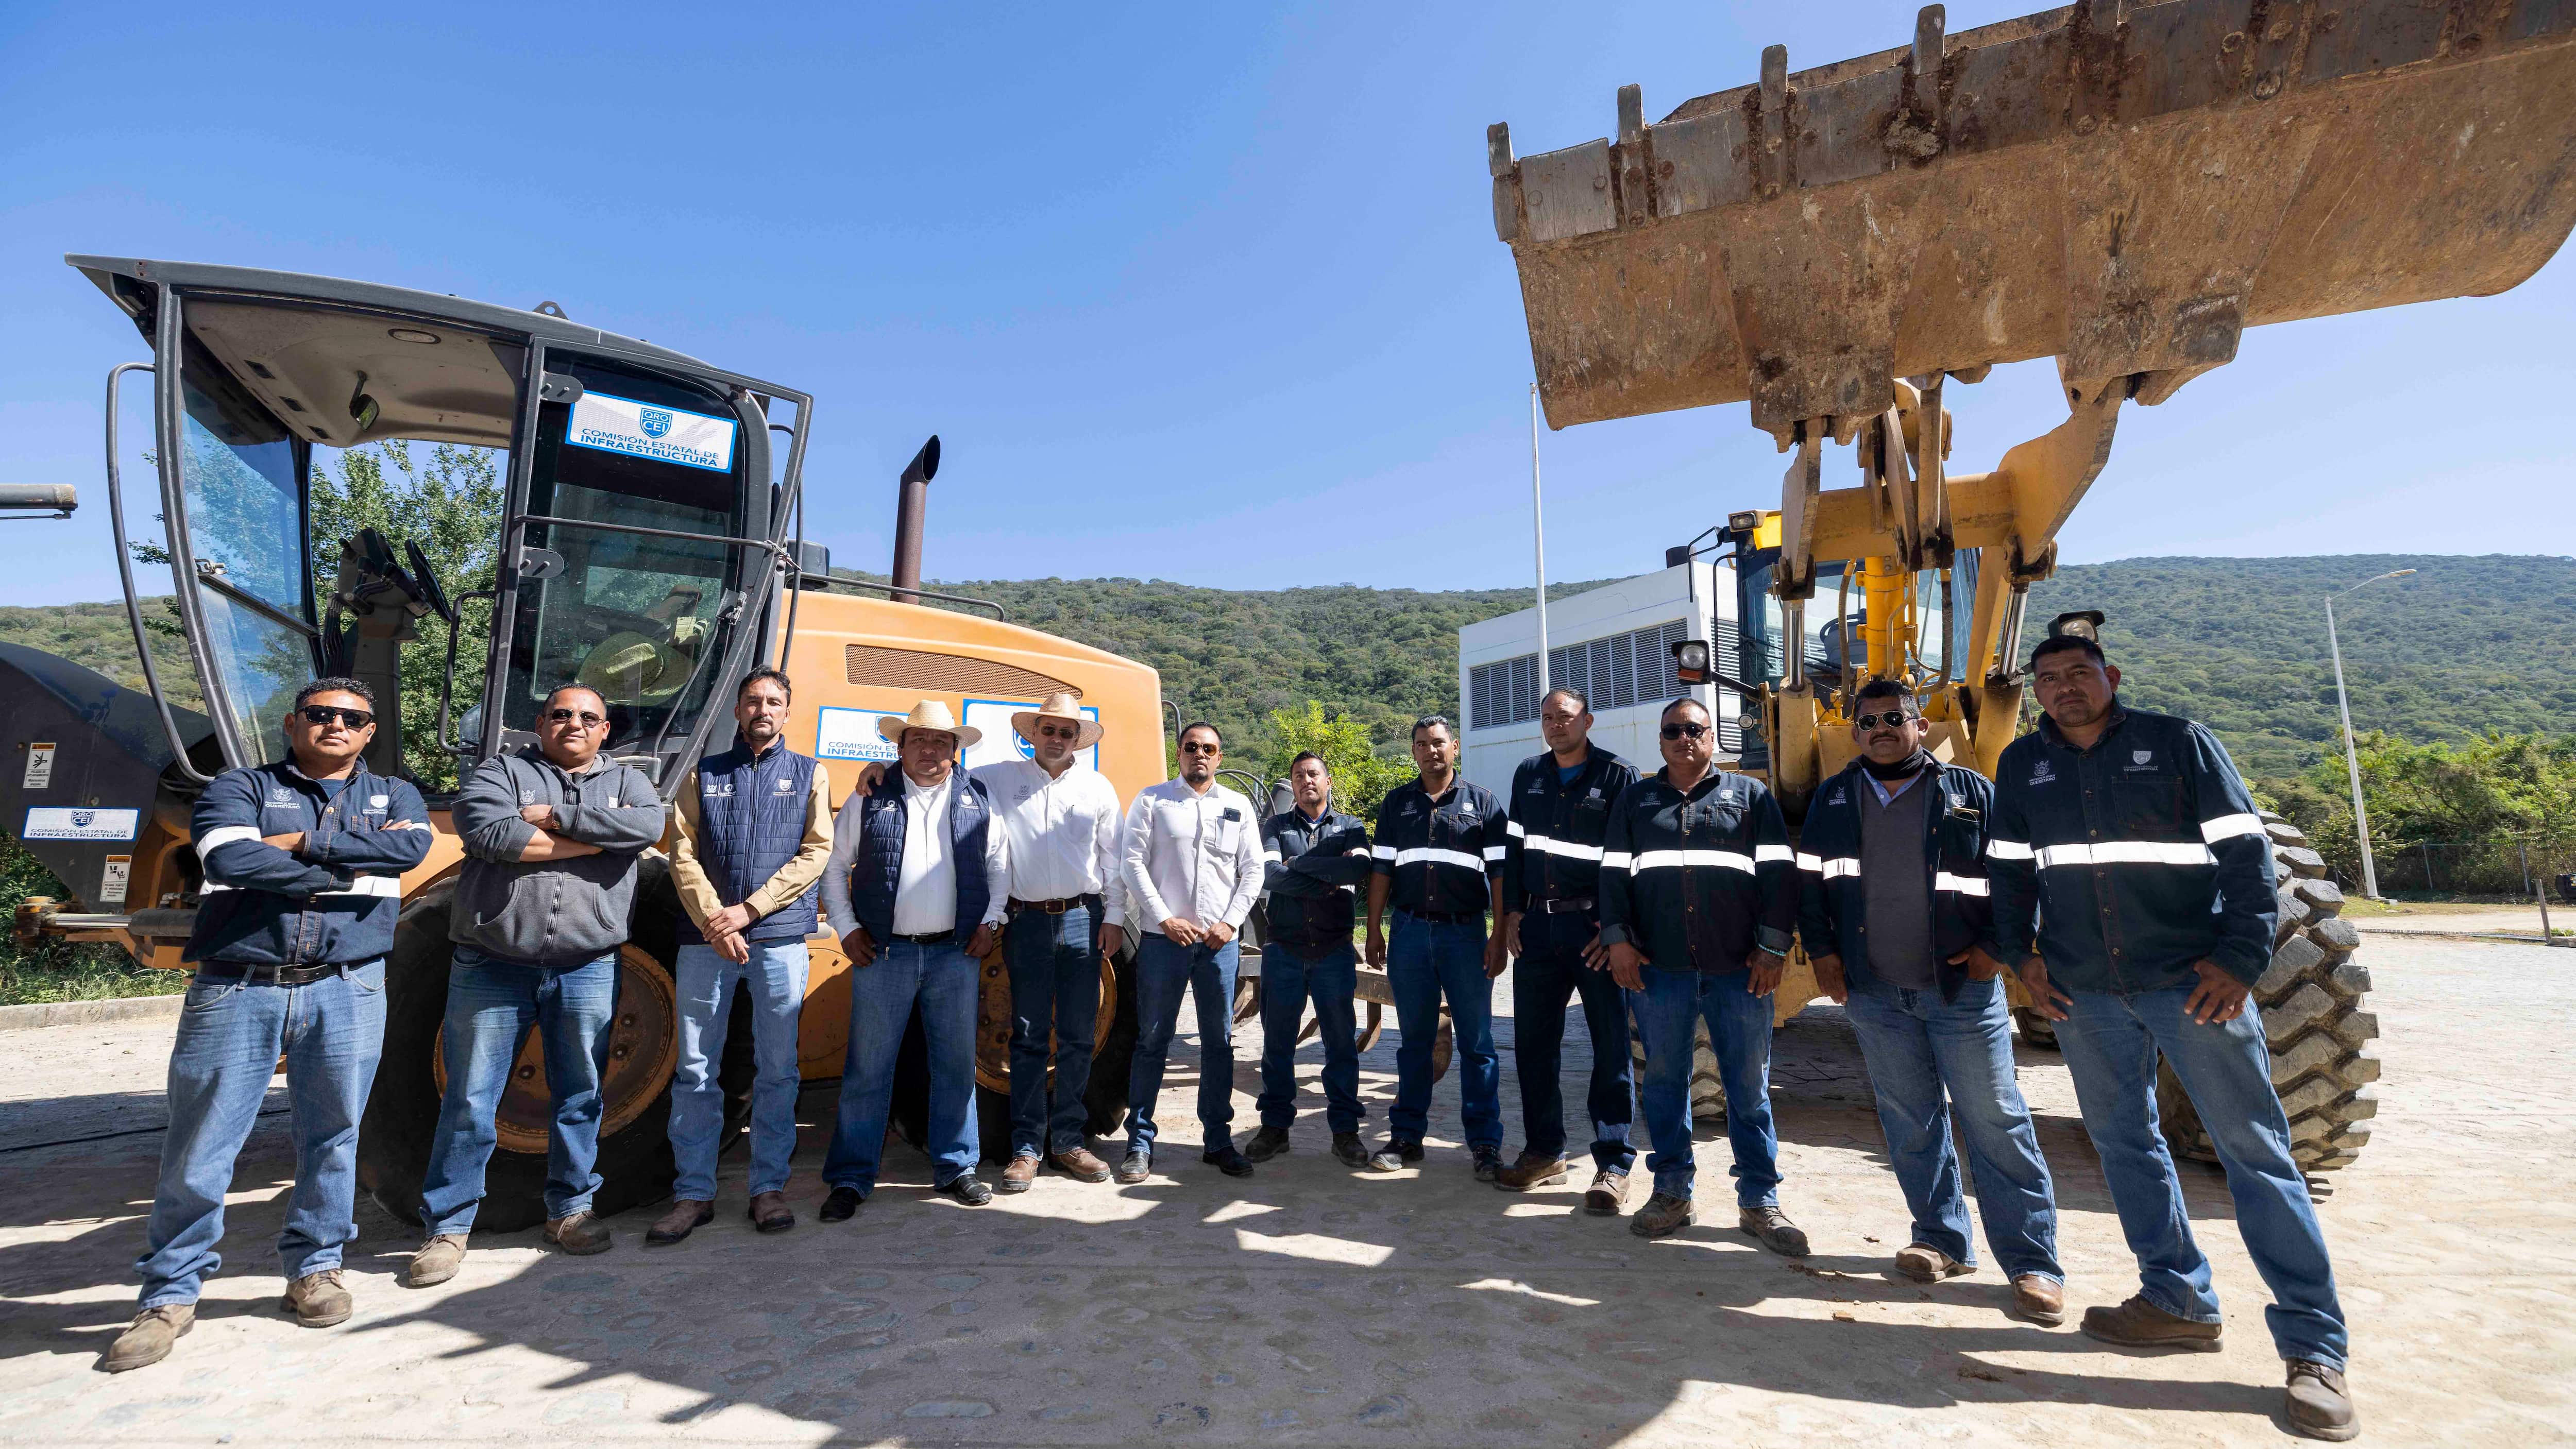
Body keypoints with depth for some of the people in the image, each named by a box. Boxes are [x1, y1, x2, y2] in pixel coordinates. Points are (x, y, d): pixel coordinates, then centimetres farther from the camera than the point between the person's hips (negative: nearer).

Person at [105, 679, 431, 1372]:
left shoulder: (393, 794, 12)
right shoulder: (242, 787, 8)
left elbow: (411, 846, -10)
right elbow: (231, 858, -12)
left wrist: (304, 843, -11)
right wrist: (348, 871, -9)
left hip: (345, 991, 1)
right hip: (237, 988, -1)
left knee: (332, 1136, 9)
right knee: (199, 1147, 5)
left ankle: (316, 1268, 26)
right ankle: (171, 1294, 21)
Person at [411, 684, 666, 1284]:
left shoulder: (624, 780, 10)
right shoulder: (500, 771, 4)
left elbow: (648, 827, -12)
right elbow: (487, 832, -16)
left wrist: (554, 817, -13)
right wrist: (597, 839, -13)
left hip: (586, 970, 2)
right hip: (492, 968, -1)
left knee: (581, 1097, 11)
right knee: (470, 1102, 6)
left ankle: (570, 1209, 26)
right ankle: (447, 1226, 20)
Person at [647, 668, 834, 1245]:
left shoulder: (809, 774, 9)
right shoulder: (702, 776, 12)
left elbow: (815, 852, -1)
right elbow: (683, 856, 3)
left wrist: (747, 910, -9)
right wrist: (714, 921, -11)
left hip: (780, 938, -1)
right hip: (704, 937, 1)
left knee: (777, 1070, 5)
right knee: (695, 1070, 4)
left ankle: (769, 1188, 16)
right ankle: (693, 1194, 15)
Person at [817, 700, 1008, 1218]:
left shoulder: (978, 798, 6)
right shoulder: (870, 797, 2)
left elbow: (999, 864, 13)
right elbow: (834, 866, 7)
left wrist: (989, 922, 4)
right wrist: (847, 929, 0)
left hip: (956, 953, 2)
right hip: (883, 953, -1)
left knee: (957, 1066, 9)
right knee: (868, 1068, 4)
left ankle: (956, 1169, 23)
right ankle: (851, 1179, 17)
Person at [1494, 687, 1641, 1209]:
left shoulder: (1617, 774, -2)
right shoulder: (1528, 775, 14)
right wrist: (1513, 911, 7)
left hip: (1595, 928, -5)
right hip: (1538, 925, 5)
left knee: (1611, 1044, 1)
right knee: (1533, 1042, 10)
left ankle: (1613, 1165, 11)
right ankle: (1544, 1153, 24)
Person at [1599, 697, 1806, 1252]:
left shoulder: (1750, 795, 10)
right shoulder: (1635, 800, 13)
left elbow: (1778, 872, 4)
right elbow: (1613, 872, 8)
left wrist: (1773, 946, -5)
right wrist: (1618, 939, -3)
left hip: (1739, 968, -1)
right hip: (1658, 967, 1)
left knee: (1750, 1085, 5)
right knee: (1664, 1080, 8)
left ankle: (1759, 1201, 17)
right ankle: (1672, 1192, 21)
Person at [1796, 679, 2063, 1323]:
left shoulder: (1970, 791, 2)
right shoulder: (1833, 800, 9)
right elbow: (1809, 880, 13)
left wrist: (1998, 946, -5)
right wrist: (1821, 948, 4)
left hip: (1963, 988, -3)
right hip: (1874, 993, 3)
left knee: (1996, 1122, -1)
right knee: (1910, 1122, 11)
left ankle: (2032, 1263, 9)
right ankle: (1943, 1240, 24)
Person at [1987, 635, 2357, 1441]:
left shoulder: (2177, 742, -1)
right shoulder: (2023, 765, 7)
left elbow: (2245, 852, -3)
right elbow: (2009, 868, 13)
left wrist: (2241, 959, -10)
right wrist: (2020, 955, 4)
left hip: (2192, 981, -3)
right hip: (2083, 992, 4)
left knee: (2254, 1148, -1)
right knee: (2122, 1141, 10)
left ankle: (2314, 1344, 8)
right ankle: (2178, 1303, 24)